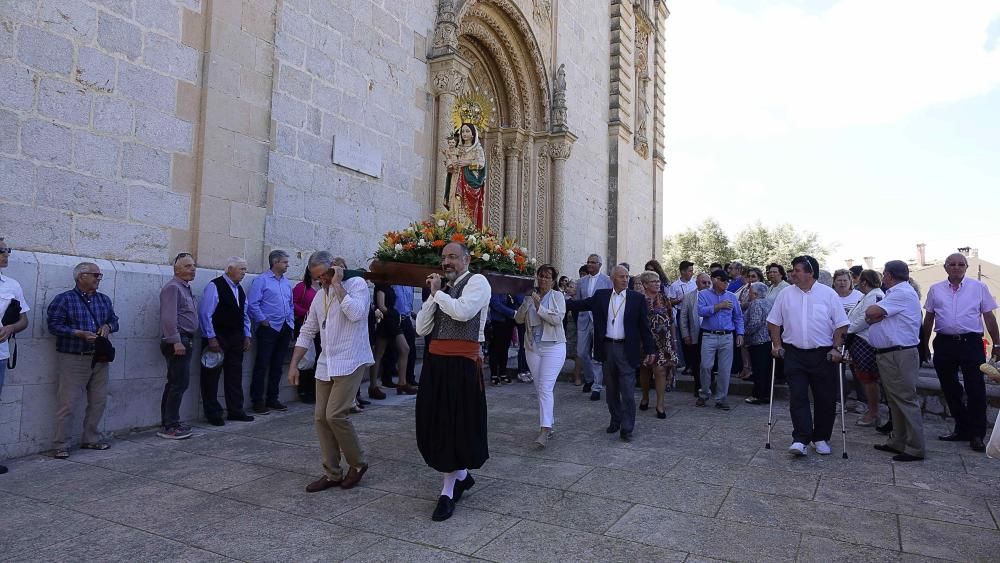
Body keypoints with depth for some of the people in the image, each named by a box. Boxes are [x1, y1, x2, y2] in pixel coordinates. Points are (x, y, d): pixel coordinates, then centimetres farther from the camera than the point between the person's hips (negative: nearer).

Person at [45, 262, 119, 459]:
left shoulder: (104, 299, 13)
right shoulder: (64, 299, -4)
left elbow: (114, 320, 18)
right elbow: (54, 324, -10)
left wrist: (108, 327, -4)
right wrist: (79, 334, -20)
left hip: (99, 359, 6)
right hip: (73, 359, -5)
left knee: (98, 402, 10)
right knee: (67, 403, -4)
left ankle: (91, 439, 24)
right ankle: (61, 446, 7)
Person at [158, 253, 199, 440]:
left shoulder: (185, 288, 19)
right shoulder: (172, 287, -12)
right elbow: (168, 318, -21)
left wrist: (185, 341, 17)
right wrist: (176, 341, -24)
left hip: (183, 341, 10)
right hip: (178, 342, -10)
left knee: (175, 383, 14)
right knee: (179, 383, -9)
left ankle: (169, 423, 21)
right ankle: (170, 427, -3)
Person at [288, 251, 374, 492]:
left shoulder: (357, 284, -5)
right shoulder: (320, 295, 15)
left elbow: (356, 313, -25)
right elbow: (307, 332, 18)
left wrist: (337, 284, -17)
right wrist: (293, 364, 12)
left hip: (350, 362, -7)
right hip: (326, 364, 7)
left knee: (335, 414, -14)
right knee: (321, 417, 5)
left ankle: (357, 463, 8)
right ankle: (332, 473, 17)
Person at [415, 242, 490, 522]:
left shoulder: (477, 281, -2)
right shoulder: (443, 288, 17)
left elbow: (462, 312, -22)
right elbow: (421, 328, 9)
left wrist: (437, 293, -7)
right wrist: (433, 295, 0)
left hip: (463, 364, -7)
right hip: (436, 363, 7)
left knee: (457, 425, 1)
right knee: (437, 423, 11)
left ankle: (448, 492, 14)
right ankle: (461, 474, 33)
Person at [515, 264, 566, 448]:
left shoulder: (557, 296, -1)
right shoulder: (530, 296, 7)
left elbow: (557, 319, -14)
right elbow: (519, 319, 2)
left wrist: (539, 306, -18)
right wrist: (526, 302, -13)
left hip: (553, 347, -4)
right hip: (532, 347, 4)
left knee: (545, 388, -14)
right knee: (539, 389, 10)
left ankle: (544, 431, -16)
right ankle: (548, 424, 24)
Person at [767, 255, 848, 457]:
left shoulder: (828, 294, -1)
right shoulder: (786, 294, 4)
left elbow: (841, 324, 1)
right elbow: (773, 322, 10)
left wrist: (836, 348, -7)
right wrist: (777, 344, 1)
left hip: (823, 354, -1)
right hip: (794, 354, 1)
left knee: (825, 398, 7)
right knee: (797, 397, -4)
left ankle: (821, 439, 21)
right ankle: (800, 439, -2)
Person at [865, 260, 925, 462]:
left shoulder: (903, 293, -15)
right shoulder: (896, 292, 19)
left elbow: (871, 313, -20)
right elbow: (874, 316, 11)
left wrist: (870, 312, 2)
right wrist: (874, 315, -10)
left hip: (900, 355, -11)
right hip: (888, 354, 11)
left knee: (906, 400, -5)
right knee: (895, 401, 16)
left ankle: (915, 449, 1)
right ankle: (898, 442, 25)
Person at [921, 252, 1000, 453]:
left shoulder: (979, 287, 3)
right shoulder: (935, 290, 8)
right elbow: (928, 318, 13)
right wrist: (924, 345, 13)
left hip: (971, 343, -2)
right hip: (944, 344, 3)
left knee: (975, 389, -1)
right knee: (950, 389, 10)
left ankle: (977, 435, 9)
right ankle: (962, 429, 25)